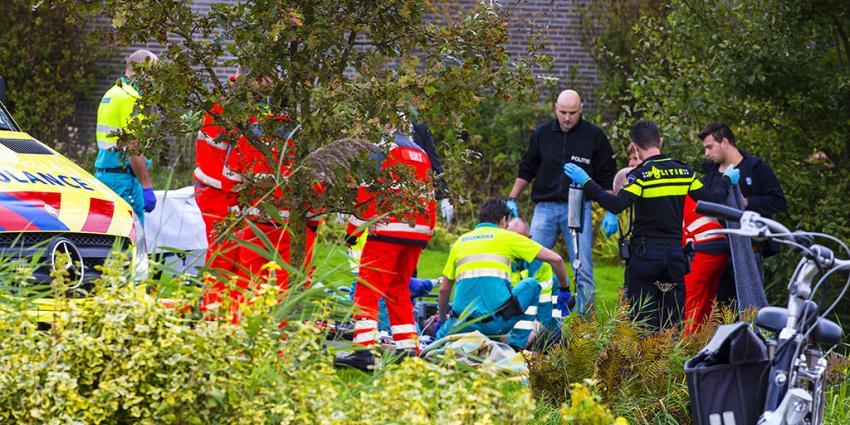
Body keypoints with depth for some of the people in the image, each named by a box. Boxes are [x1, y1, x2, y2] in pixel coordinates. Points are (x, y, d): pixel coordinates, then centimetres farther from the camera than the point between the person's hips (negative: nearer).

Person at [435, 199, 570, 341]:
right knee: (531, 284, 23)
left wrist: (442, 321, 39)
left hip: (464, 326, 3)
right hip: (498, 322, -3)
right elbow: (556, 259, 9)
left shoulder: (460, 241, 20)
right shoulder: (507, 237, 11)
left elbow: (444, 290, 24)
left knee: (441, 337, 33)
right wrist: (564, 290, 25)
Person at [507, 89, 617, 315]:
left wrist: (611, 212, -2)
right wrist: (512, 199, 12)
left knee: (583, 270, -4)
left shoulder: (594, 136, 1)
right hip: (545, 207, 2)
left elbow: (607, 178, 5)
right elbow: (526, 170, 18)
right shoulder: (542, 134, 7)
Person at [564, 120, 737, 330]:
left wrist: (586, 183, -19)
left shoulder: (641, 175, -11)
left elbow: (616, 205, -23)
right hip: (675, 253, 5)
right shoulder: (684, 172, 5)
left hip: (645, 252, -5)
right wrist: (727, 181, 29)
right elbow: (710, 200, 10)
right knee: (673, 319, 9)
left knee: (642, 318, 0)